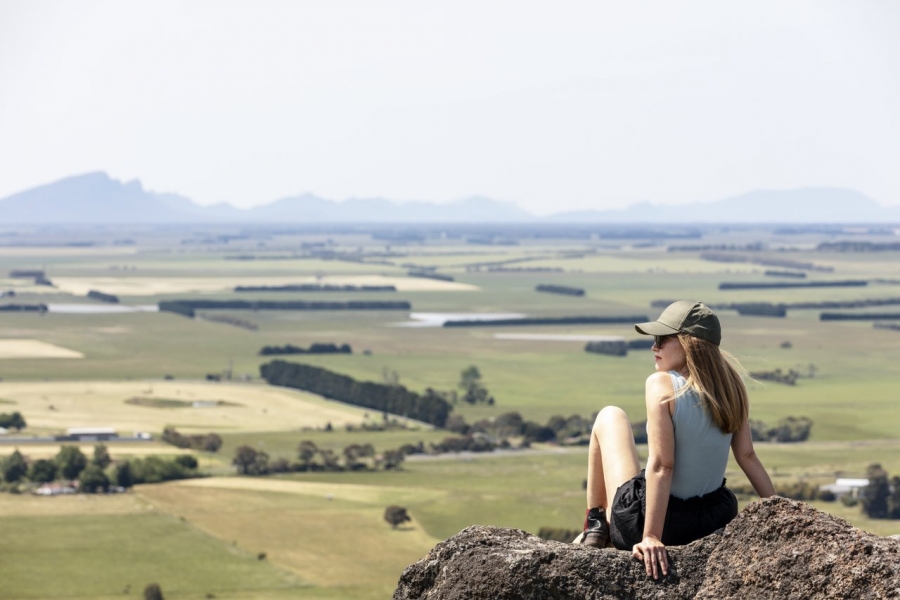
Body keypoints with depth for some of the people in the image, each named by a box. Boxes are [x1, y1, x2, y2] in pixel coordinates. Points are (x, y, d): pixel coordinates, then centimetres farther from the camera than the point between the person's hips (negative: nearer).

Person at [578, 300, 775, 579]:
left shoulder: (662, 385, -18)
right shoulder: (730, 386, -2)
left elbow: (661, 466, -23)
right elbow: (748, 457, -1)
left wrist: (651, 537, -23)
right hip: (713, 522, 5)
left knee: (610, 417, 18)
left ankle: (595, 526, 19)